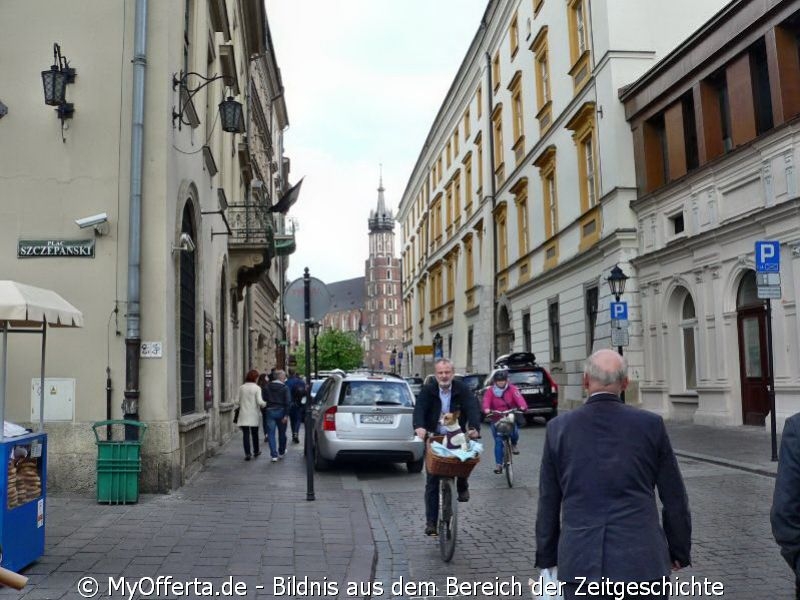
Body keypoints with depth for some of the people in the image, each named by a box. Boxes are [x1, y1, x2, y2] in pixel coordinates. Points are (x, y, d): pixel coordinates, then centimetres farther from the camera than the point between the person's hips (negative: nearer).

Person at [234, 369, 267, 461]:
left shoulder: (241, 387, 1)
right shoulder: (257, 388, -9)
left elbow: (237, 401, 5)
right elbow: (259, 401, -16)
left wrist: (235, 409, 20)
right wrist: (266, 404, 2)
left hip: (244, 415, 1)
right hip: (254, 415, -1)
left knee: (245, 434, 1)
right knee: (255, 433, 15)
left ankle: (247, 453, -5)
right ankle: (256, 451, 28)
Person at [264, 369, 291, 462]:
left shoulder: (268, 386, 1)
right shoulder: (285, 388, -7)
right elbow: (287, 402, -13)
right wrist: (286, 415, -12)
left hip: (270, 411, 1)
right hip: (280, 411, -1)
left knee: (271, 434, 2)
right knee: (282, 433, 16)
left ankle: (274, 455, -6)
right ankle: (281, 452, 31)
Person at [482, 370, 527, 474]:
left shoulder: (512, 389, -3)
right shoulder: (490, 391, -2)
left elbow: (518, 397, -19)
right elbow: (486, 401, -18)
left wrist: (522, 406, -41)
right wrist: (486, 409, -41)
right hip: (496, 420, 0)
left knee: (514, 433, -23)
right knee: (498, 441, -6)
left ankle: (513, 444, 15)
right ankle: (498, 464, 2)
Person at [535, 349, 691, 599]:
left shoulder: (558, 428, 0)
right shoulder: (650, 425, -2)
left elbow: (548, 503, 5)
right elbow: (674, 498, 5)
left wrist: (547, 559, 16)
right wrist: (679, 550, 18)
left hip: (581, 561, 1)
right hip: (642, 560, 0)